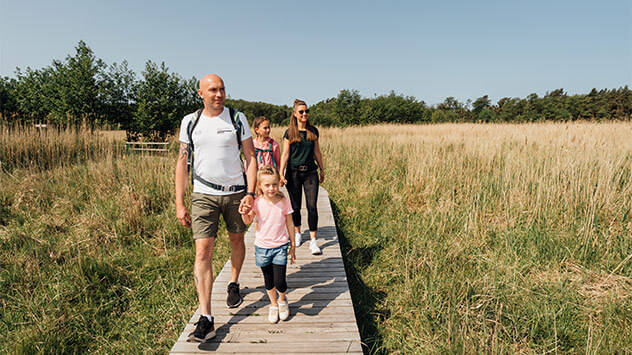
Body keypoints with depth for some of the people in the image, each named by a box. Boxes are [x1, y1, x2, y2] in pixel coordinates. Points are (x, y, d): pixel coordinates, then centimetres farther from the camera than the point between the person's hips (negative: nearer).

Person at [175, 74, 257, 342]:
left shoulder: (237, 118, 0)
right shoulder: (190, 122, 3)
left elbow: (251, 157, -1)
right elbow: (182, 162, 4)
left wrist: (251, 193, -11)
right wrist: (179, 203, -1)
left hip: (235, 192, 0)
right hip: (204, 195, 0)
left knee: (237, 240, 15)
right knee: (202, 252, -8)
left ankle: (234, 284, 43)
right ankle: (206, 320, -3)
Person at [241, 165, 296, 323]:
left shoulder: (284, 202, -9)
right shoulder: (257, 202, -9)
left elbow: (290, 224, 0)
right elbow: (248, 221, 1)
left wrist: (292, 246, 4)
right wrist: (244, 213, -21)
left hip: (280, 247, -1)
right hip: (262, 247, 1)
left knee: (280, 282, -5)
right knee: (268, 281, 15)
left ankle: (282, 300, 28)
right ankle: (273, 305, 40)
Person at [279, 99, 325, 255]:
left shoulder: (313, 131, 7)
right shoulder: (289, 132, -1)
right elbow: (285, 154, -4)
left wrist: (322, 170, 17)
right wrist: (281, 173, -13)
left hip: (310, 172, 1)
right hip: (293, 173, -1)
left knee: (312, 206, -6)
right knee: (295, 206, 9)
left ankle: (313, 240, 0)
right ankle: (297, 233, 31)